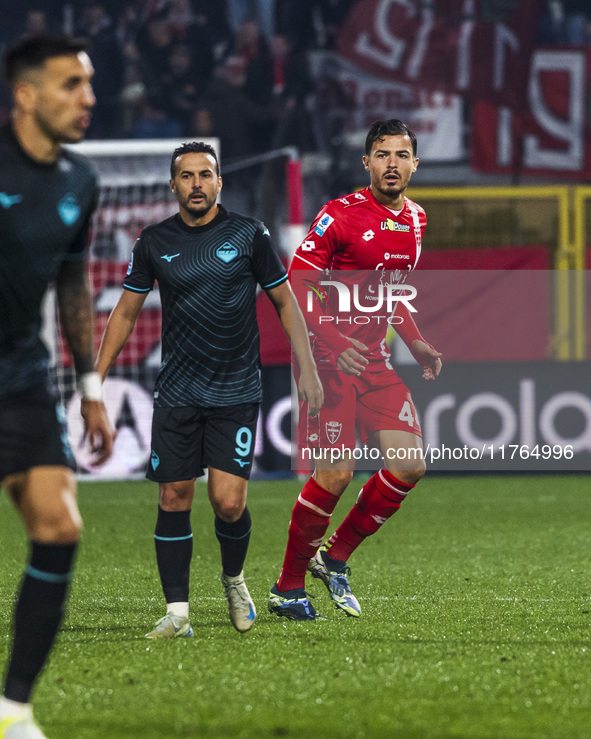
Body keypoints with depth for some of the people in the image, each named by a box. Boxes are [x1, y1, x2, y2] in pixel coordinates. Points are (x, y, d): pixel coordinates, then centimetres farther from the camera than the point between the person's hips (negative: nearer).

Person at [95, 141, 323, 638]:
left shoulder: (249, 235, -2)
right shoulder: (154, 243, 3)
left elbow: (284, 302, 7)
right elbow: (126, 311, 12)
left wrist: (307, 368, 1)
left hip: (237, 392, -2)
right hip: (177, 392, 2)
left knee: (228, 502, -10)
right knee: (173, 499, -1)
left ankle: (234, 578, 20)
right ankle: (177, 611, 5)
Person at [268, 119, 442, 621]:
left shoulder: (415, 221, 11)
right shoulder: (340, 215, -12)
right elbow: (293, 288, -13)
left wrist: (416, 343, 12)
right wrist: (335, 342, -23)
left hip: (373, 360, 7)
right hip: (328, 358, -7)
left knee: (410, 464, -4)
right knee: (335, 474, -12)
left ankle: (335, 558, 13)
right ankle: (287, 589, 4)